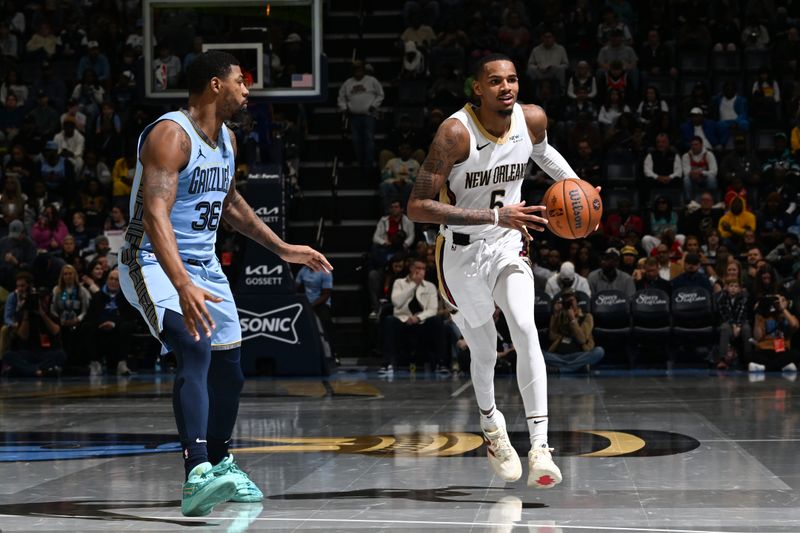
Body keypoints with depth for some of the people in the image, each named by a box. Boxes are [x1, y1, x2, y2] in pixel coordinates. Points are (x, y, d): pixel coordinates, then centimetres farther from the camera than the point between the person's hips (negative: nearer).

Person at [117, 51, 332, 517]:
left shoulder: (227, 139, 7)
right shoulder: (170, 135, -22)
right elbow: (154, 214, -34)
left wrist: (283, 248, 24)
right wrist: (183, 286, -45)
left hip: (205, 264, 9)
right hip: (156, 263, -9)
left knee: (229, 370, 14)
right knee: (195, 351, -29)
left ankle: (220, 462, 38)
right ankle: (197, 476, -38)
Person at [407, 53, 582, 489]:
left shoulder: (532, 119, -9)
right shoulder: (456, 132, -26)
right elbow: (418, 207, -29)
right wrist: (494, 216, -35)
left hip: (508, 245, 3)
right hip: (461, 253, -3)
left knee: (525, 331, -20)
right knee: (484, 351, 11)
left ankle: (540, 447, -23)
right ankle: (491, 426, 42)